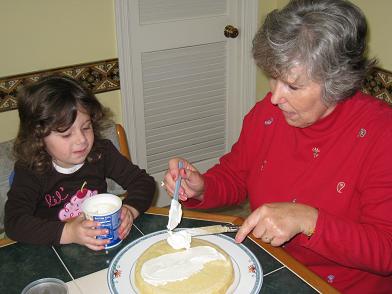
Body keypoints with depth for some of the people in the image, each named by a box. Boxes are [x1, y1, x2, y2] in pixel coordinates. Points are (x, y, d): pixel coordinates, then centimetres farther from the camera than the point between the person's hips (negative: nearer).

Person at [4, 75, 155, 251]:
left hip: (104, 241, 1)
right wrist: (69, 233, -34)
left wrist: (129, 210, -25)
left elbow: (144, 182, -4)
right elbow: (14, 222, -22)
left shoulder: (102, 152, -6)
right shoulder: (30, 171, -13)